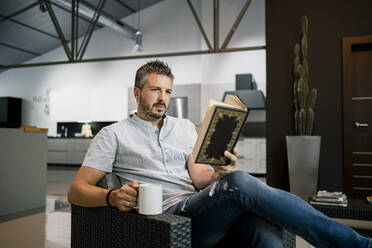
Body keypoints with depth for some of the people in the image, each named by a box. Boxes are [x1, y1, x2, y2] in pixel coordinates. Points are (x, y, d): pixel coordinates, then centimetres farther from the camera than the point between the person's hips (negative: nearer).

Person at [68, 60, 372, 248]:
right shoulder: (114, 134, 11)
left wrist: (219, 173, -13)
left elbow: (197, 177, 12)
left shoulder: (185, 127, 22)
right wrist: (111, 196, -17)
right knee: (241, 183, -32)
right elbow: (76, 189, 5)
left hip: (205, 211, 4)